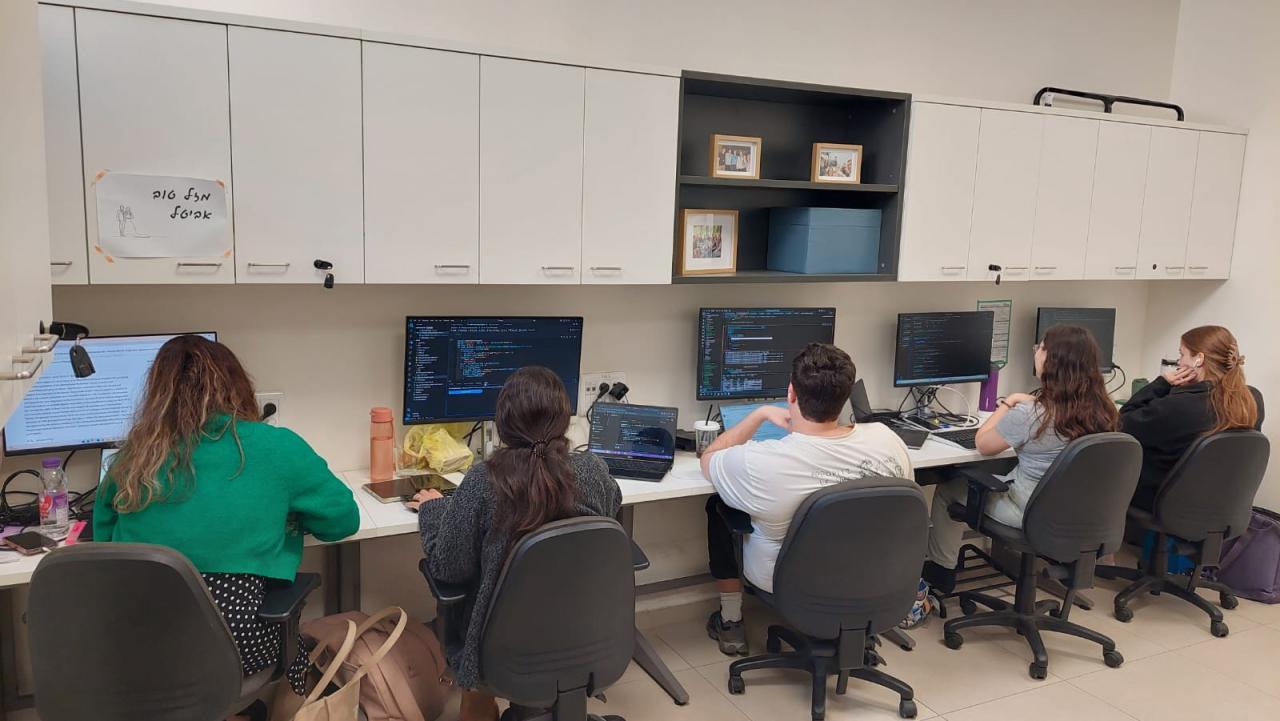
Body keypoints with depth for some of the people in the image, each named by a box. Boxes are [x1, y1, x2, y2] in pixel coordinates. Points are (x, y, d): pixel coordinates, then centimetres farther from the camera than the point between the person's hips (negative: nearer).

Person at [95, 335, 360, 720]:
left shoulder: (132, 456, 4)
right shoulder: (274, 447, -7)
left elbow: (104, 540, 19)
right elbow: (344, 519, 3)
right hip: (229, 643, -4)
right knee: (302, 644, 28)